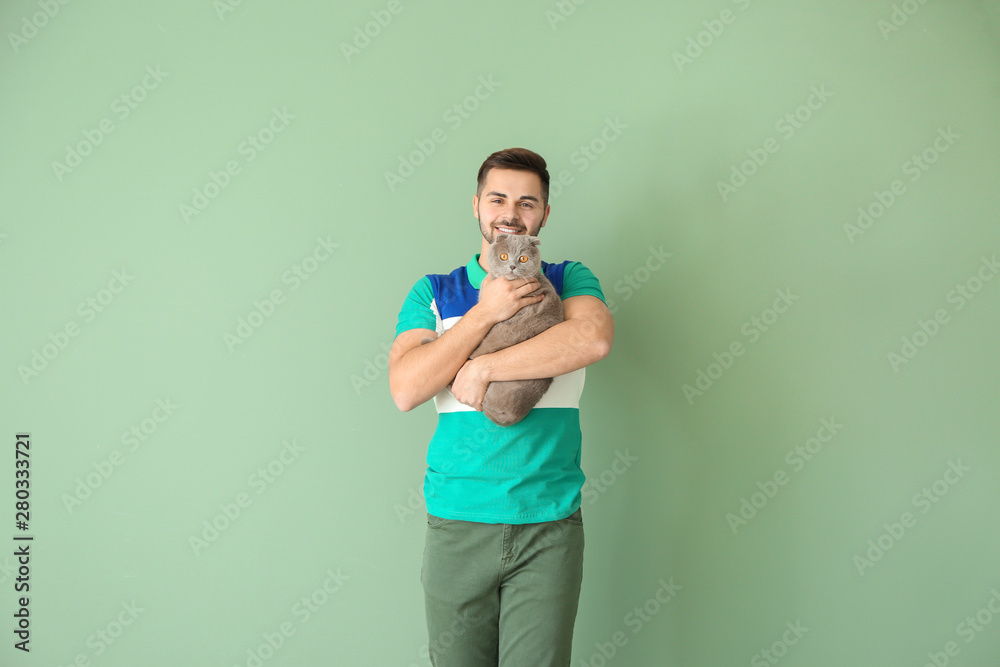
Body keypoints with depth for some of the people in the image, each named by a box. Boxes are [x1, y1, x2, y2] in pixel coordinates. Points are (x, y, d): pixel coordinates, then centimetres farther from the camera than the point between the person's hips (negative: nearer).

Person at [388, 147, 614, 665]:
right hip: (456, 524, 1)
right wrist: (485, 312, -13)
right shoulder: (433, 292, 7)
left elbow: (594, 337, -17)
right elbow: (405, 389, -7)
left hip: (549, 525, 0)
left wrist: (483, 369, -16)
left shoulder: (569, 280, 6)